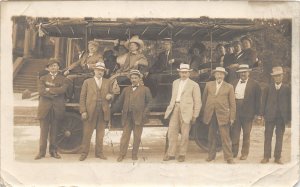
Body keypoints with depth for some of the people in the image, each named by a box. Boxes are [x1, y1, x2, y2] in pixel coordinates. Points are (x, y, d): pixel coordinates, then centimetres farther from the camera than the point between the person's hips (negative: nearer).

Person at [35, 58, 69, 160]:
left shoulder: (62, 79, 10)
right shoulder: (43, 78, 12)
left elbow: (62, 89, -10)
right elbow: (41, 91, -5)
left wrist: (49, 89, -9)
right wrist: (54, 93, -11)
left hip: (57, 108, 0)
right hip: (45, 108, 0)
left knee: (54, 130, 5)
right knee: (43, 130, 0)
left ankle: (53, 151, 13)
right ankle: (41, 152, 5)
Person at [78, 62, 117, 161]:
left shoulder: (107, 82, 12)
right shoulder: (87, 82, 5)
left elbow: (111, 93, 20)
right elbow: (82, 97, 1)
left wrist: (110, 96, -5)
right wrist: (83, 111, -8)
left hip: (103, 112, 2)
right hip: (90, 111, -2)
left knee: (100, 133, 8)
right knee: (87, 133, 1)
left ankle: (99, 153, 18)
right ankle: (84, 153, 10)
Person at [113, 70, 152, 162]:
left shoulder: (145, 89, 10)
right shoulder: (126, 90, 18)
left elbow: (149, 102, 5)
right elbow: (119, 101, 15)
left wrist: (145, 112, -9)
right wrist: (112, 109, 3)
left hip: (138, 116, -2)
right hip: (127, 116, 2)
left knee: (137, 136, 1)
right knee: (125, 135, 0)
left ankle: (134, 154, 12)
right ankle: (122, 154, 3)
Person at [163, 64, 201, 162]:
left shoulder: (194, 85, 3)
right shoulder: (175, 82, 17)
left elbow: (197, 102, 2)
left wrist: (195, 116, -3)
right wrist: (170, 109, 15)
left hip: (186, 111, -4)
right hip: (175, 109, 4)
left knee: (184, 134, 0)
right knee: (171, 132, 1)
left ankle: (182, 154, 11)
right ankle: (171, 154, 10)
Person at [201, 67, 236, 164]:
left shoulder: (229, 87, 5)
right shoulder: (208, 85, 11)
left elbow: (232, 103, 3)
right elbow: (204, 99, 12)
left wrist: (232, 117, -2)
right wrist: (203, 114, 8)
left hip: (223, 115, -2)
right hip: (210, 115, 2)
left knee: (225, 137, -5)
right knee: (211, 137, 9)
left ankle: (229, 157, -1)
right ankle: (211, 155, 20)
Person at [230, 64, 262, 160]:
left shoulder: (254, 84, -2)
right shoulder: (234, 83, 10)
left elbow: (258, 100, -3)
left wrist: (258, 113, -6)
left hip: (247, 113, -3)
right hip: (235, 112, 3)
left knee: (246, 134, 7)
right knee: (234, 133, 6)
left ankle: (244, 153, 17)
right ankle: (234, 152, 17)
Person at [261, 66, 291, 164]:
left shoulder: (287, 88, 5)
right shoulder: (269, 88, 6)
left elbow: (289, 102, 4)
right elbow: (264, 101, 5)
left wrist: (288, 116, -1)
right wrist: (263, 113, -2)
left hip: (282, 117, 0)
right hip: (270, 116, 0)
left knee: (279, 137, 5)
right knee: (268, 137, 1)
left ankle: (278, 157, 12)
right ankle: (266, 157, 6)